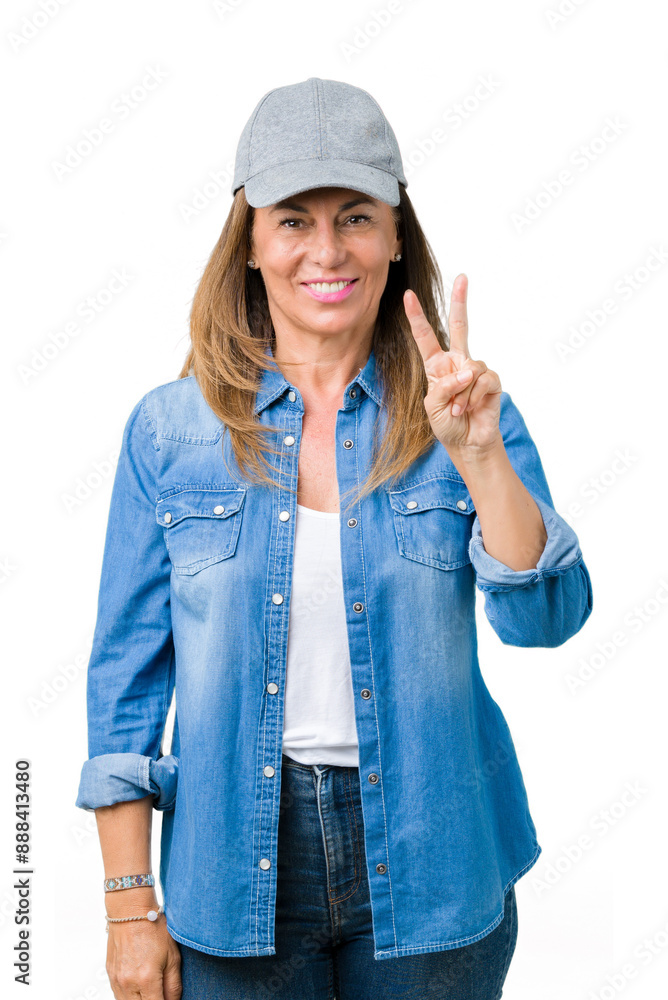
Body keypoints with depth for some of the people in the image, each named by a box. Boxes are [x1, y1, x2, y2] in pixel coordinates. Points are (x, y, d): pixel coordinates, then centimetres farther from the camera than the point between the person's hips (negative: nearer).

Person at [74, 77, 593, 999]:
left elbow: (547, 617, -11)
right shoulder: (169, 429, -4)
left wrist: (479, 456, -24)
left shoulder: (465, 415, -3)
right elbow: (128, 671, -2)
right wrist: (132, 904, -2)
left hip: (427, 864, 1)